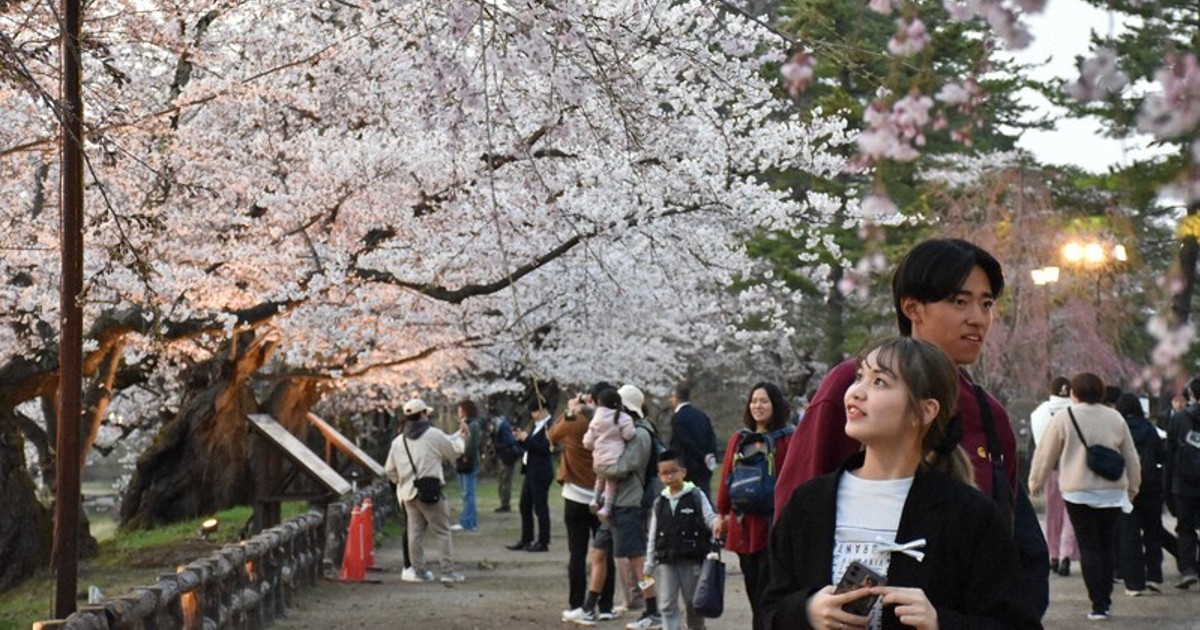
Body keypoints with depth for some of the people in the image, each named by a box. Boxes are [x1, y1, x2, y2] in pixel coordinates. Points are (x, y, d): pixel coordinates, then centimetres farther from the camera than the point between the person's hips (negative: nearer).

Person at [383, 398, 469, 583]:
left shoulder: (398, 441, 7)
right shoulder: (433, 435, -7)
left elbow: (390, 470, 11)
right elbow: (453, 452, 5)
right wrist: (460, 436, 24)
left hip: (408, 493, 5)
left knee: (415, 532, 10)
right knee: (442, 531, 1)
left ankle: (420, 571, 12)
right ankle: (448, 571, -1)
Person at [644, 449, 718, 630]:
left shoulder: (696, 497, -3)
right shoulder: (659, 503, 6)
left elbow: (710, 518, -7)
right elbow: (652, 536, 10)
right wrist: (649, 565, 10)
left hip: (691, 560, -2)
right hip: (666, 561, 3)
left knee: (693, 603, 10)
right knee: (667, 604, 0)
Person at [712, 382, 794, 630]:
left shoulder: (787, 441, -6)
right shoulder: (738, 440, 11)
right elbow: (726, 479, 14)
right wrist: (722, 515, 13)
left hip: (772, 526, -5)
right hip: (743, 525, 5)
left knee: (766, 594, -6)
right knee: (753, 591, 10)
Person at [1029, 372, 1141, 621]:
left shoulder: (1063, 418, -5)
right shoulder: (1115, 418, 6)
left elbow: (1045, 454, 1)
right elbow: (1131, 458, 14)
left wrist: (1035, 483, 15)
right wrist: (1132, 487, 27)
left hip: (1078, 491, -3)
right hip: (1112, 491, 3)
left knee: (1088, 547, 0)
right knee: (1107, 546, 12)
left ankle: (1098, 604, -6)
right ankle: (1105, 601, 15)